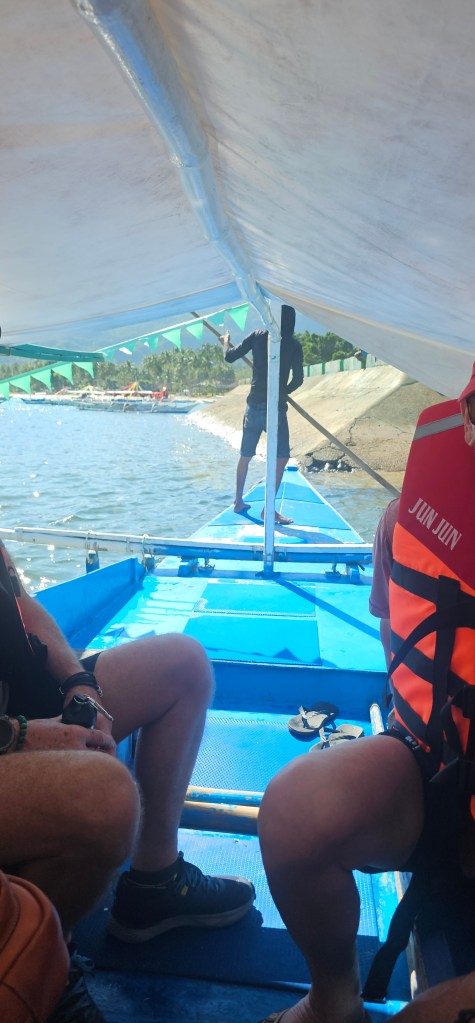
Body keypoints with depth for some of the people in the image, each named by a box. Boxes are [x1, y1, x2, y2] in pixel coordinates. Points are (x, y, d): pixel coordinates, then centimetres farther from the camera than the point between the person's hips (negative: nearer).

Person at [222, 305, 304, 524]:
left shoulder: (257, 336, 4)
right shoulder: (294, 345, -2)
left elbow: (230, 356, 6)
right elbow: (298, 379, -1)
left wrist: (226, 340, 26)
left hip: (254, 405, 4)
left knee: (246, 455, 16)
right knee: (281, 457, 2)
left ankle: (238, 502, 28)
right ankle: (268, 509, -3)